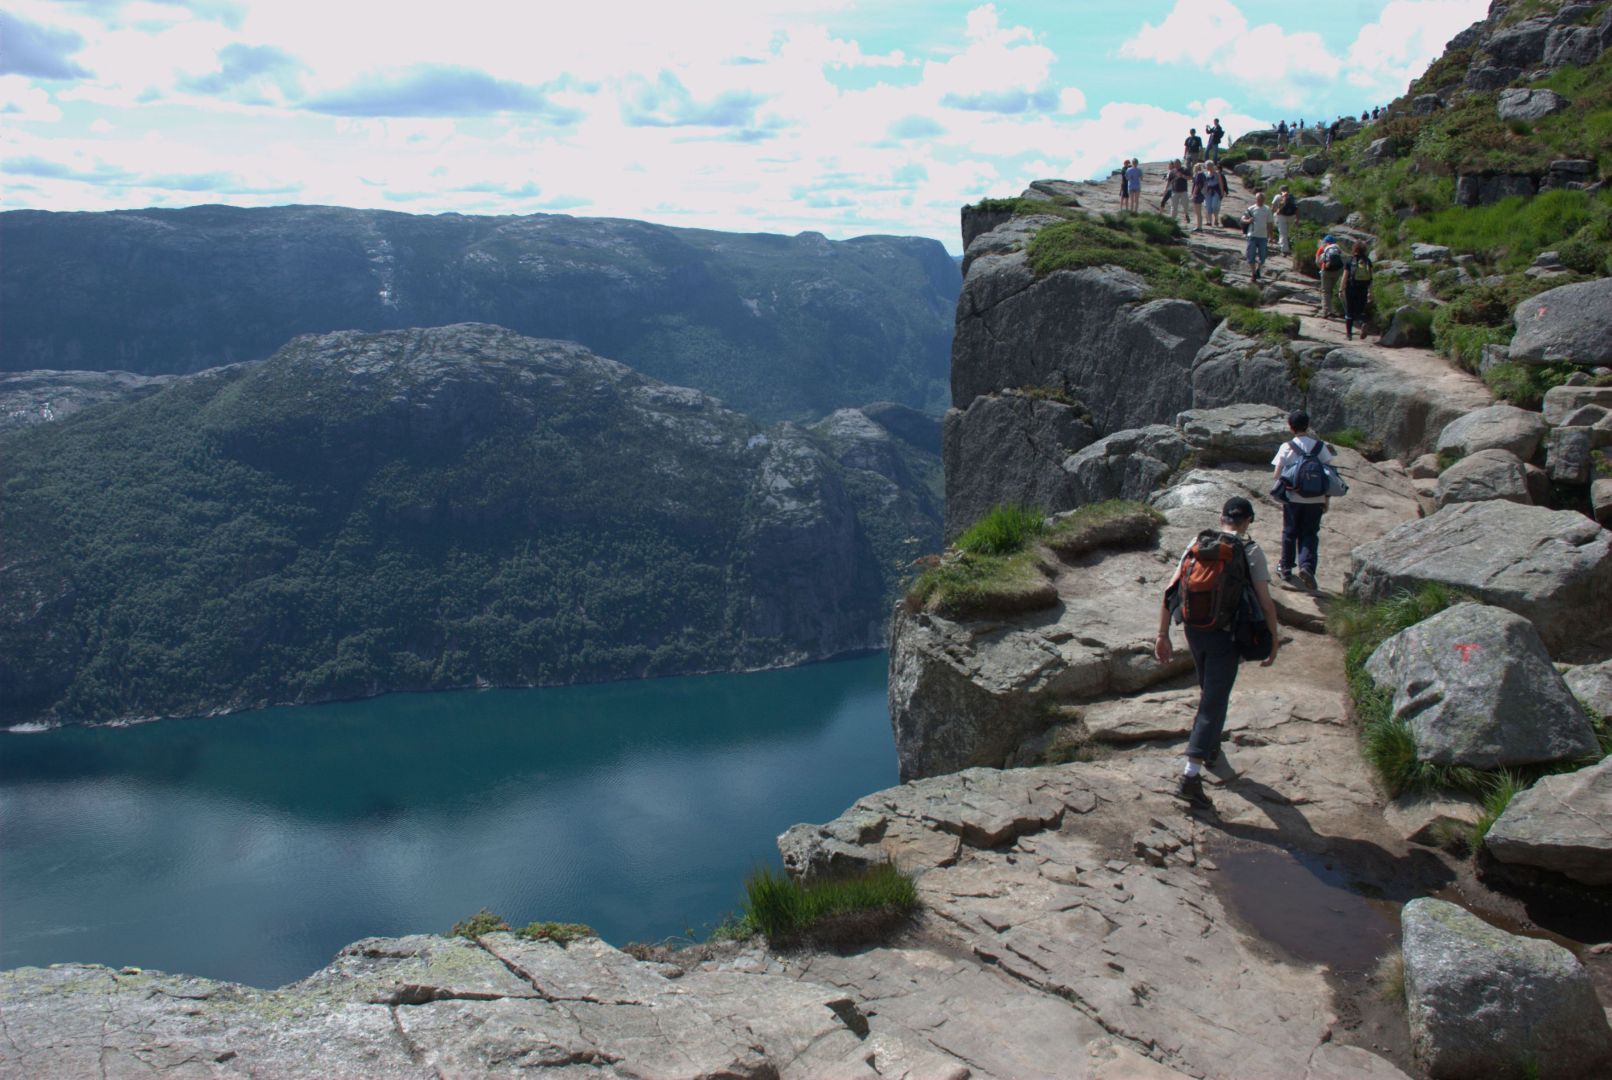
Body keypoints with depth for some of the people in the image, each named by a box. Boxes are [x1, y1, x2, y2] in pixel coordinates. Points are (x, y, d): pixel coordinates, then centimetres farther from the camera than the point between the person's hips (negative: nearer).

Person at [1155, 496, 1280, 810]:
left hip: (1194, 630, 4)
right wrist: (1273, 642, 2)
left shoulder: (1198, 545, 4)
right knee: (1213, 702, -3)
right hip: (1226, 636, -4)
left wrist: (1163, 635, 2)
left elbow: (1170, 593, -1)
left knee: (1209, 692, 27)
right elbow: (1266, 604, -9)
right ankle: (1190, 776, -11)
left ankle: (1211, 748, 46)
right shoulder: (1251, 552, -6)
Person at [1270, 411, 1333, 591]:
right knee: (1310, 534, 7)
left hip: (1293, 498, -1)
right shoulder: (1320, 446, -3)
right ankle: (1307, 566, -13)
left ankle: (1286, 568, 24)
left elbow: (1277, 476, -8)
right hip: (1315, 499, 1)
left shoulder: (1287, 448, -8)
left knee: (1290, 532, 14)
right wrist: (1327, 499, 6)